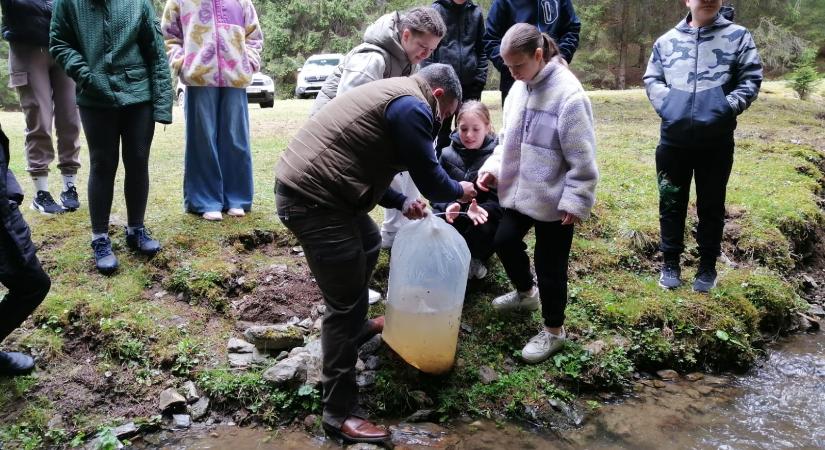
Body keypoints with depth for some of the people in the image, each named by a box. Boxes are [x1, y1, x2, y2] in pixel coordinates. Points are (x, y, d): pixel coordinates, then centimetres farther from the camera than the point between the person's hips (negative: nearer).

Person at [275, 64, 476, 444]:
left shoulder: (391, 95, 21)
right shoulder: (412, 106, -11)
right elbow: (430, 180, -8)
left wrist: (400, 202, 21)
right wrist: (460, 191, 12)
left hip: (305, 184, 11)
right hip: (312, 199, -11)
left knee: (368, 244, 31)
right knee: (345, 303, -4)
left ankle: (358, 325, 48)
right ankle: (340, 413, 5)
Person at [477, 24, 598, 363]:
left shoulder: (568, 94, -20)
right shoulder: (519, 87, 3)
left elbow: (582, 157, -19)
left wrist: (576, 201, -18)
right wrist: (493, 167, 0)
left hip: (553, 199, -8)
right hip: (520, 192, 8)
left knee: (549, 264, 3)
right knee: (504, 241, 19)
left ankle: (553, 330, 23)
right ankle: (525, 293, 46)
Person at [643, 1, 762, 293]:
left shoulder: (738, 37, 2)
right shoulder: (667, 40, 5)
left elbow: (751, 80, 0)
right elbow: (652, 79, 8)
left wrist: (728, 107, -15)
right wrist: (666, 104, -9)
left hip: (717, 139, -1)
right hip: (673, 137, 1)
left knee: (711, 204, 11)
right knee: (671, 202, 11)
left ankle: (707, 265, 26)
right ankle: (670, 261, 27)